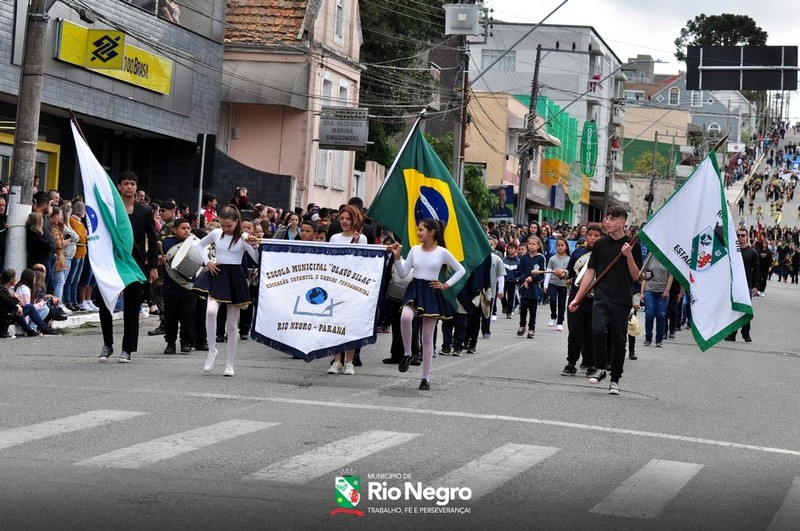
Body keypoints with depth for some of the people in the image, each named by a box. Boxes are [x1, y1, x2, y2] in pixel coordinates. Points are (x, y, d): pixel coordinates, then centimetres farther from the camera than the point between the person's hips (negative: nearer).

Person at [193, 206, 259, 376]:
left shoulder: (243, 237, -4)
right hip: (217, 275, 2)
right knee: (211, 311, -26)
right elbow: (199, 245, 20)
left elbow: (258, 260, -10)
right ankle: (212, 350, -9)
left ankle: (230, 365, 11)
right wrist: (207, 261, 6)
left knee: (232, 325, 3)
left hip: (235, 278, -2)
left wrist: (255, 246, -28)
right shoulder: (216, 233, 3)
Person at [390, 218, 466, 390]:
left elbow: (461, 270, 6)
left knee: (427, 338, 2)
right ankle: (407, 353, -12)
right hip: (414, 290, 2)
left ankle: (426, 378, 9)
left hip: (431, 293, -2)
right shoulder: (414, 250, 5)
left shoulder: (442, 252, -3)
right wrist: (397, 256, -6)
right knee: (405, 317, -33)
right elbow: (403, 274, 5)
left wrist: (446, 285, 0)